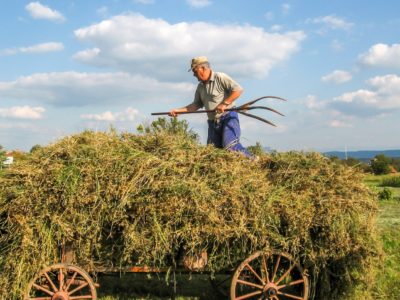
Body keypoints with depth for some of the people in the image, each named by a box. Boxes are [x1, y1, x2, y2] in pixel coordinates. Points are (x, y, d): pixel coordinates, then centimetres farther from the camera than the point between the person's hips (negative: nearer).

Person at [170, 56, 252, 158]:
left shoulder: (220, 77, -6)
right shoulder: (200, 86, 16)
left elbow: (238, 90, -14)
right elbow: (196, 105, 20)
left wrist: (224, 104, -20)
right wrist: (178, 110, 11)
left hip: (228, 117, -8)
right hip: (213, 122, 8)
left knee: (230, 145, -24)